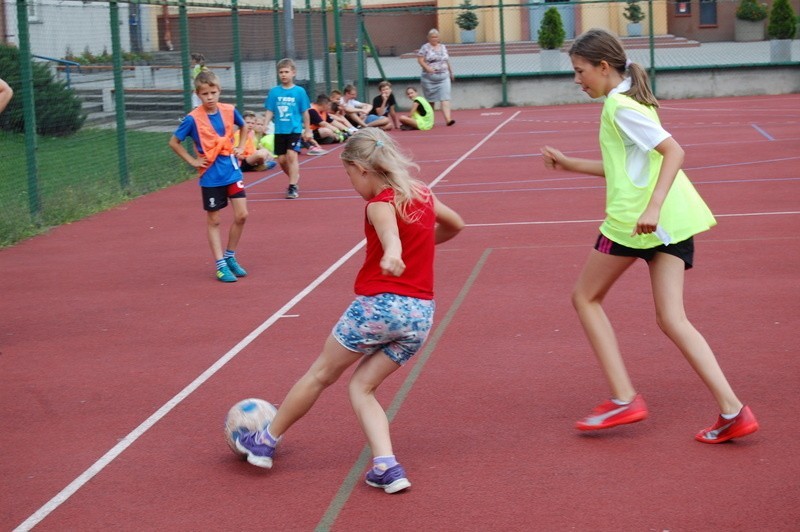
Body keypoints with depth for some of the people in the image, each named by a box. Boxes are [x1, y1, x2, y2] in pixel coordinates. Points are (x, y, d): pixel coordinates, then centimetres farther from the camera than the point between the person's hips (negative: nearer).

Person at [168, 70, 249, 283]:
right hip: (211, 176, -3)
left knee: (241, 215, 0)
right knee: (213, 221, 4)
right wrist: (192, 160, -7)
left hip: (232, 171, 4)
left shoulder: (229, 111, -2)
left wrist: (240, 147, 8)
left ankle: (230, 257, 18)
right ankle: (221, 265, 11)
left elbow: (244, 127, 20)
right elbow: (174, 142, -3)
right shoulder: (193, 119, -14)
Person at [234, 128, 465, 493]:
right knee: (361, 386, 13)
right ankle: (387, 467, -5)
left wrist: (392, 254, -55)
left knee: (321, 374, 11)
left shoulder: (380, 205, -10)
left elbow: (390, 233, -36)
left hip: (378, 304, -6)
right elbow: (455, 225, 30)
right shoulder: (423, 194, 11)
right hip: (421, 315, 6)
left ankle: (266, 442, 26)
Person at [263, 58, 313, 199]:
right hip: (279, 131, 3)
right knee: (281, 159, 8)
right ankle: (295, 177, 33)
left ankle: (293, 187, -13)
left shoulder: (299, 91, -3)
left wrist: (307, 130, 6)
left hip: (295, 130, -3)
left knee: (291, 155, -16)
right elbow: (269, 111, 5)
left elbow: (305, 112, 3)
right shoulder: (274, 92, 2)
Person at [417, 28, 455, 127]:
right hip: (430, 77, -3)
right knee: (431, 100, 6)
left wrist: (451, 72, 22)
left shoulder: (443, 47, 13)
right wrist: (427, 67, -22)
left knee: (445, 98, -10)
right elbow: (420, 60, -7)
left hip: (443, 77, 3)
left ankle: (448, 119, -20)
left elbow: (447, 61, 20)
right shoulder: (425, 48, -1)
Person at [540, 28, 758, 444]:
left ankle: (623, 399, 4)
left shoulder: (620, 107, -9)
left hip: (633, 219, -9)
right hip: (674, 220, 9)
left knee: (586, 297, 10)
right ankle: (732, 411, -8)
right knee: (672, 319, 4)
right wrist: (570, 165, 29)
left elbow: (674, 151, -19)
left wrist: (652, 207, -28)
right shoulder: (627, 102, 20)